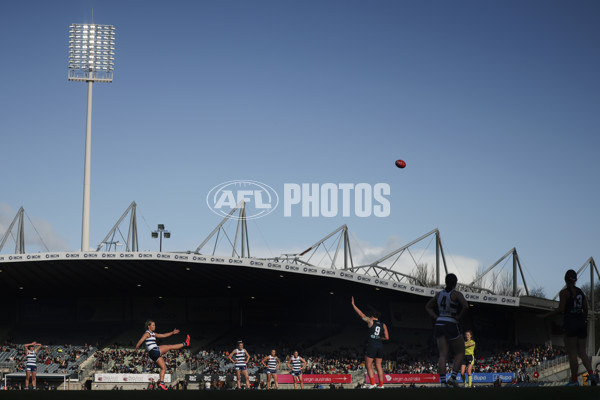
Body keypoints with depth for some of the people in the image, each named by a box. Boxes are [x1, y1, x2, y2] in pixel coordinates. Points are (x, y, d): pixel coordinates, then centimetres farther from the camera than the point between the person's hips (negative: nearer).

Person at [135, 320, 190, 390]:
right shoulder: (147, 333, -4)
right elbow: (140, 342, -12)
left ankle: (161, 382, 4)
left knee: (163, 367, 7)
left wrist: (172, 332, 22)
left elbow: (163, 335, 27)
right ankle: (185, 344, 8)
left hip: (156, 353, 10)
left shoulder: (153, 334, 24)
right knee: (170, 346, -3)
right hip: (153, 351, -10)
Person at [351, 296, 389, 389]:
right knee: (378, 366, 10)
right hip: (380, 346, 5)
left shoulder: (370, 321, -1)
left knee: (368, 365, 2)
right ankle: (381, 384, 7)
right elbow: (387, 337, 4)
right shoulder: (383, 325, 9)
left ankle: (372, 383, -10)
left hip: (371, 346, -5)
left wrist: (353, 305, 11)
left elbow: (361, 314, 4)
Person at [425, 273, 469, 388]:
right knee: (460, 352, 12)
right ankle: (453, 377, -2)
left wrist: (436, 317, 12)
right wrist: (459, 316, -8)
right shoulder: (456, 294, -7)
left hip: (439, 324, 5)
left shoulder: (439, 294, 12)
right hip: (451, 325, -5)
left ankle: (442, 382, -9)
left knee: (443, 355, 1)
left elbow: (428, 307, 21)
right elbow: (466, 306, -23)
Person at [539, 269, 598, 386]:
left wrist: (545, 315, -8)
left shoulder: (564, 292, -7)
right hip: (581, 323, 6)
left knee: (572, 353, -2)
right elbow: (585, 309, 12)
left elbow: (560, 309, -13)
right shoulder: (580, 292, 12)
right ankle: (591, 374, -9)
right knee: (582, 352, 9)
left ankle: (574, 380, 0)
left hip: (570, 323, -6)